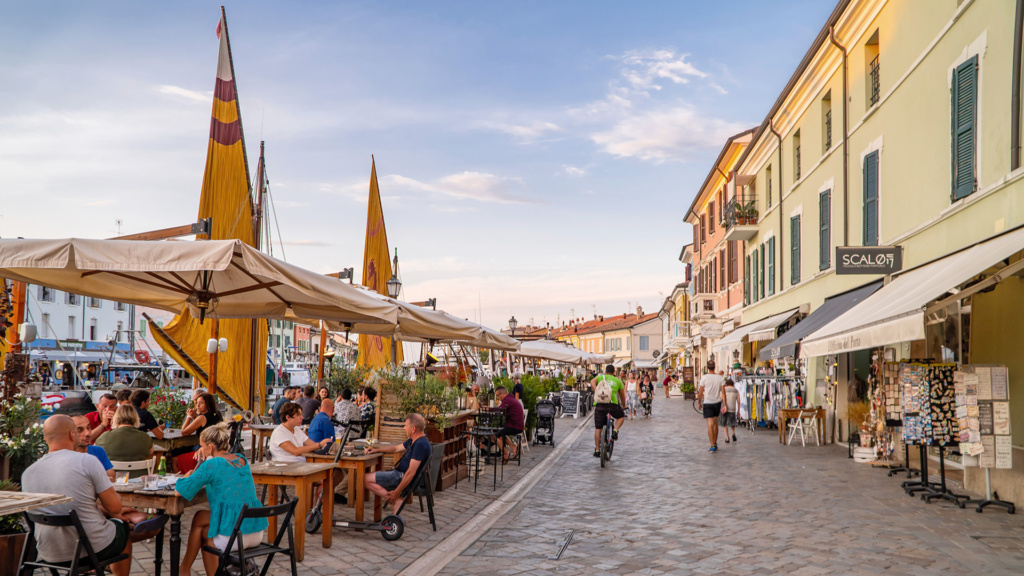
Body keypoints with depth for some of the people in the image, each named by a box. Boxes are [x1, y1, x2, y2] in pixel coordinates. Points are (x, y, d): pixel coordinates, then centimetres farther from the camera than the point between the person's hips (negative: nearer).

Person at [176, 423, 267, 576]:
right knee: (205, 532, 27)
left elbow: (180, 491, -7)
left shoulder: (212, 464, -10)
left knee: (199, 519, 20)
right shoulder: (242, 460, 11)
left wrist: (188, 477, 13)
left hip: (234, 536, -6)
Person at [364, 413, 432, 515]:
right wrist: (377, 449, 16)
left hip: (402, 477, -11)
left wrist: (397, 492, -25)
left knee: (366, 478, -12)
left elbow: (411, 472, -26)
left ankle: (396, 501, -14)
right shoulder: (414, 441, 11)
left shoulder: (420, 444, -23)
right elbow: (396, 448, 27)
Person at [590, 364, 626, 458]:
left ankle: (597, 450, 13)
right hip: (612, 404, -1)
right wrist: (623, 406, 43)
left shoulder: (600, 377, 18)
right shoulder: (618, 381, 20)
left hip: (599, 404, 1)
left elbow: (592, 382, -6)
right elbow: (622, 396, 26)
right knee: (621, 417, 29)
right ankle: (615, 431, 4)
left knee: (598, 428, 11)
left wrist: (596, 393, -10)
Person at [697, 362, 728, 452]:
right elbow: (723, 392, -3)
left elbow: (700, 392, -5)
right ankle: (715, 444, 25)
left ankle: (712, 446, -12)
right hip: (717, 402, 4)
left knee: (710, 424, -6)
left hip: (708, 403, -4)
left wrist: (699, 402, 9)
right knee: (715, 424, 17)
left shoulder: (704, 378, -10)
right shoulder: (720, 378, -2)